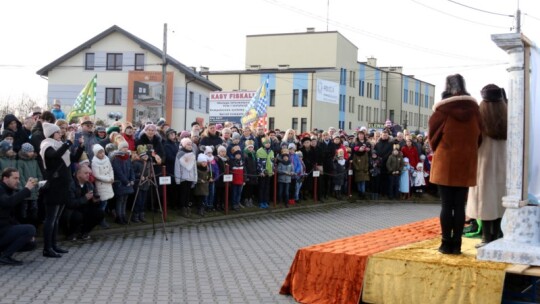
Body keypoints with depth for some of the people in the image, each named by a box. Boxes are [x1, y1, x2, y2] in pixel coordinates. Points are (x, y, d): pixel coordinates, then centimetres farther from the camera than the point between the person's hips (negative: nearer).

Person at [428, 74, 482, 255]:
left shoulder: (443, 108, -7)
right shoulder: (473, 108, 2)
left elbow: (433, 132, 2)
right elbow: (479, 134, 9)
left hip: (445, 161, -3)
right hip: (466, 162, 3)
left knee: (446, 205, 1)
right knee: (460, 206, 5)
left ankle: (446, 244, 2)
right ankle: (457, 244, 6)